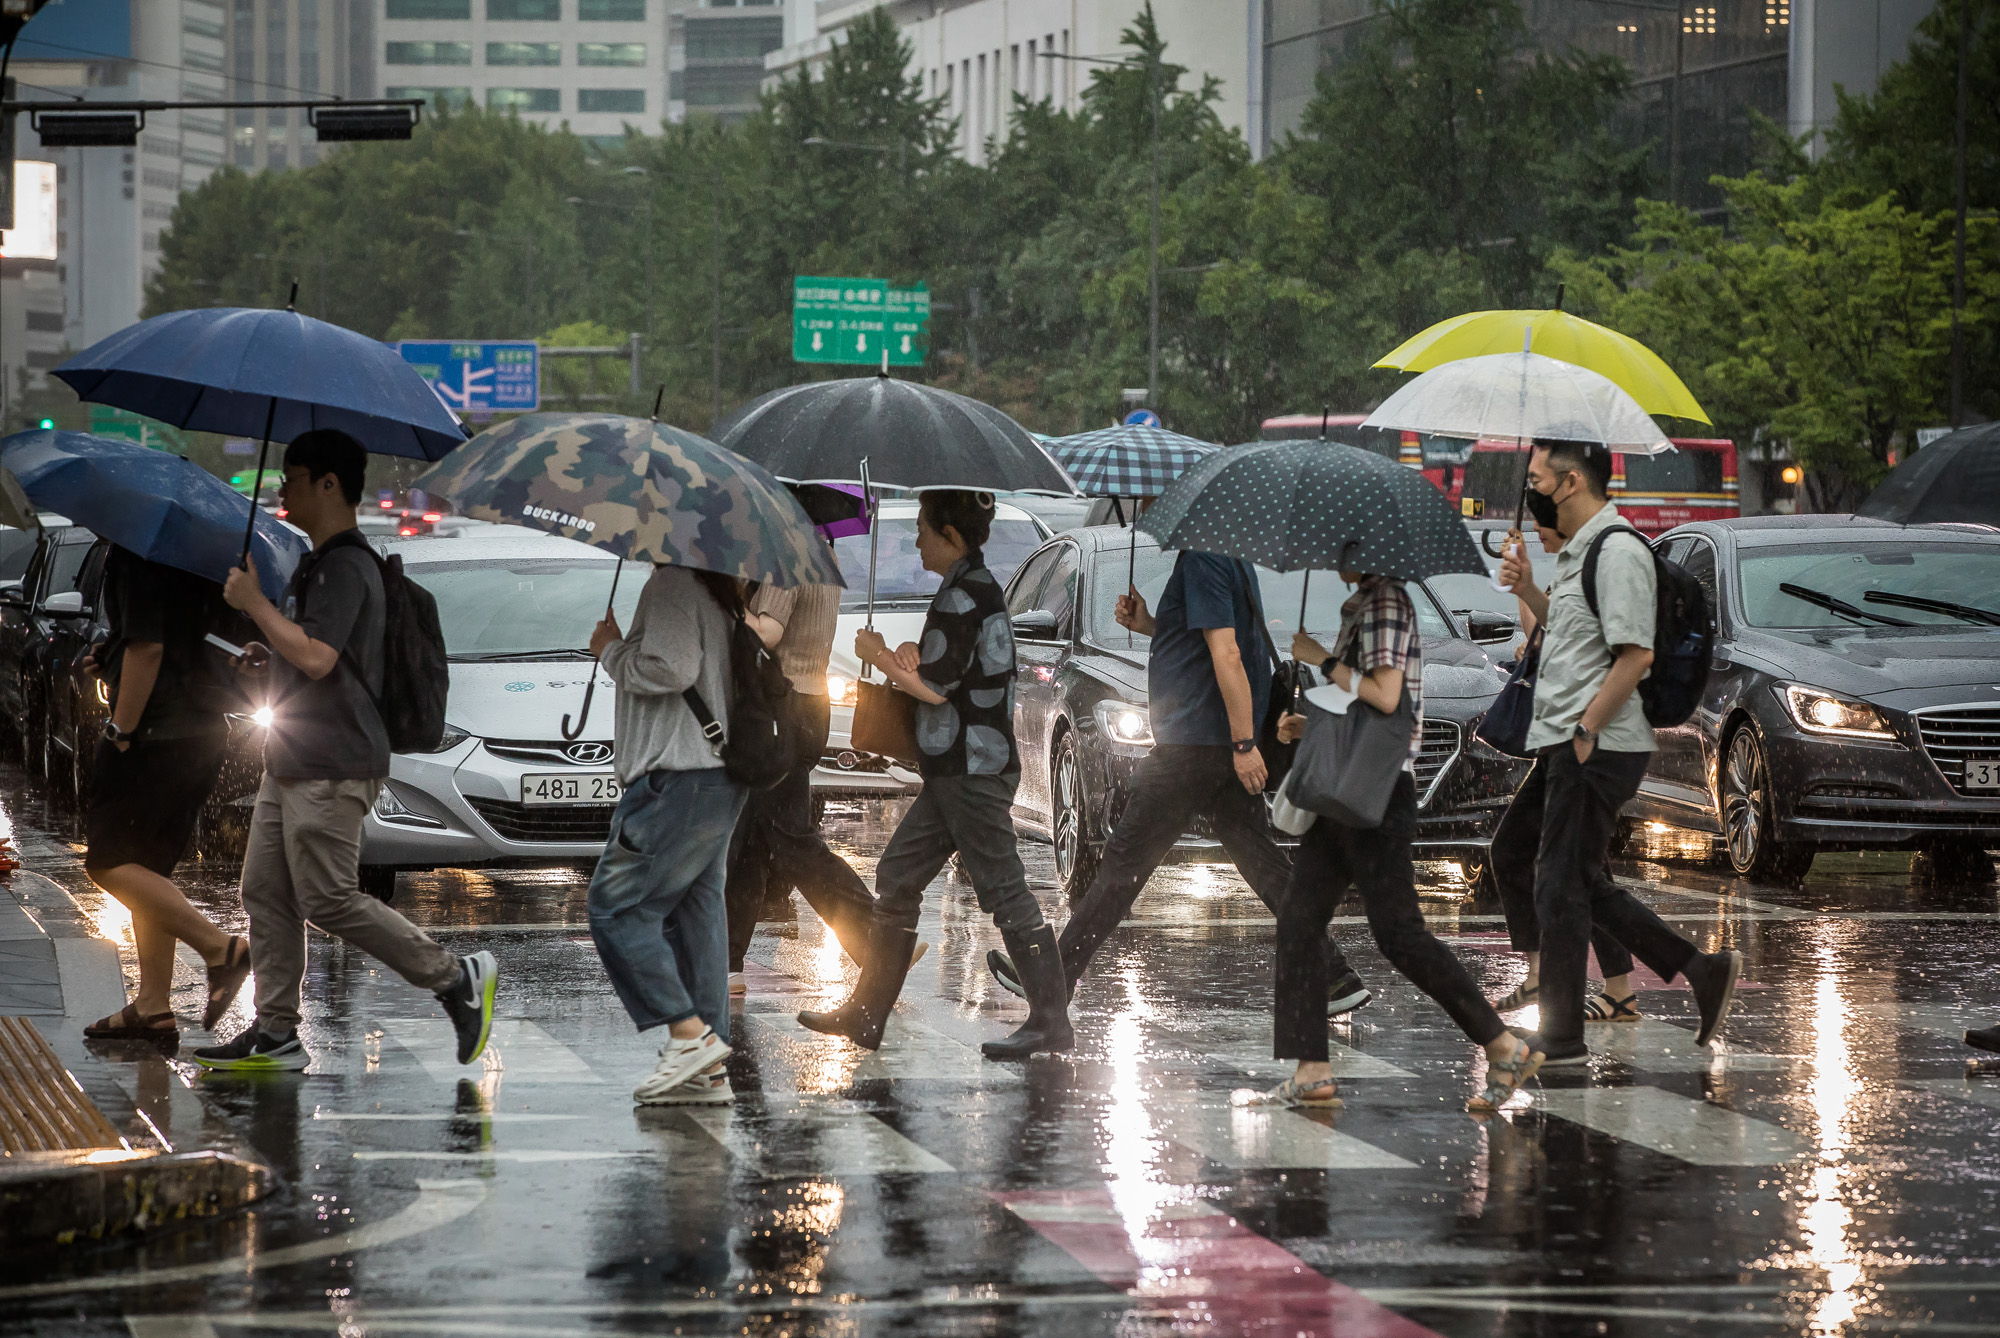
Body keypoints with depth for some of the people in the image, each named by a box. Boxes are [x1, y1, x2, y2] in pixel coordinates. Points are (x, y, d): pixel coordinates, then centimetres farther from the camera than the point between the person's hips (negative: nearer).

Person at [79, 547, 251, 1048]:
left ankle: (221, 948, -14)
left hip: (156, 731, -10)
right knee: (146, 866, 15)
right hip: (205, 729, 10)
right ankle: (152, 1006, 14)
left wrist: (120, 732, -16)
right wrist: (112, 658, 15)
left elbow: (148, 647, -22)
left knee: (108, 862, -5)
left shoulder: (136, 548, -16)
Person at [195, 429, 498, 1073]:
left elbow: (317, 657, -27)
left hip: (332, 768, -11)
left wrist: (254, 602, -18)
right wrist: (272, 663, 13)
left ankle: (457, 977, -1)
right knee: (265, 895, 6)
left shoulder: (345, 567, -15)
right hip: (294, 764, 11)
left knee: (329, 900, -10)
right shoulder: (319, 563, 19)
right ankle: (275, 1033, 8)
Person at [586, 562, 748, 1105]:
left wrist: (612, 650, -5)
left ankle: (690, 1034, -14)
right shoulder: (719, 594, 20)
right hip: (719, 779, 10)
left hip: (679, 781, -10)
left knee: (616, 908, -7)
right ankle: (708, 1071, 5)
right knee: (695, 914, 8)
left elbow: (670, 669, -21)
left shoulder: (674, 585, -11)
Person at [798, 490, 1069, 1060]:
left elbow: (936, 688, -18)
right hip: (956, 770, 11)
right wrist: (914, 660, 9)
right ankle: (866, 1013, 16)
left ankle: (1051, 1020, -4)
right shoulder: (982, 586, 15)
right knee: (897, 878, 12)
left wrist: (878, 656, -5)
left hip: (973, 771, -11)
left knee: (1002, 890, -7)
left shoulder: (963, 595, -16)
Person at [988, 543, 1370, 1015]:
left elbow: (1227, 655, -22)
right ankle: (1336, 980, 3)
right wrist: (1147, 625, 13)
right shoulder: (1232, 560, 14)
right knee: (1261, 860, 8)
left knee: (1126, 858, -1)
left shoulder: (1202, 562, -16)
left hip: (1195, 742, -9)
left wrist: (1244, 743, -24)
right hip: (1223, 745, 9)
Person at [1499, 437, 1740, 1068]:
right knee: (1580, 884, 14)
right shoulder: (1580, 551, 17)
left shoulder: (1618, 551, -15)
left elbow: (1635, 655, -22)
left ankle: (1561, 1038, 1)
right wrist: (1527, 590, 15)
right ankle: (1700, 971, 17)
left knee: (1562, 886, -5)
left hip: (1595, 748, -10)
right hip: (1565, 743, 10)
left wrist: (1584, 731, -21)